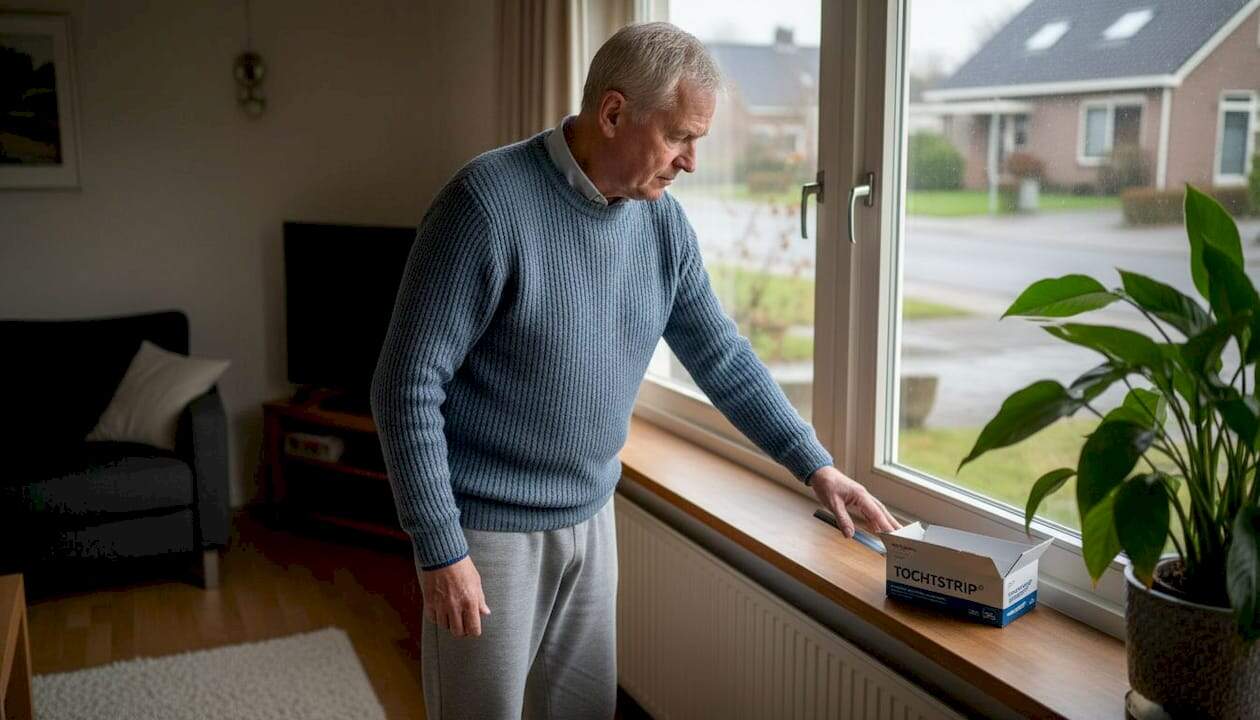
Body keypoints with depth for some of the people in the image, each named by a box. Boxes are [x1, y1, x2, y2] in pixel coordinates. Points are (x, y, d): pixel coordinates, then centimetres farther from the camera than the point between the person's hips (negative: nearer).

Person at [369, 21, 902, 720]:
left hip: (592, 520, 6)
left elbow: (723, 357, 10)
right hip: (488, 530, -6)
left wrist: (815, 466, 7)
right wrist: (441, 550, -18)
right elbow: (407, 386, -19)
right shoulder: (489, 203, -21)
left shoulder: (663, 221, -1)